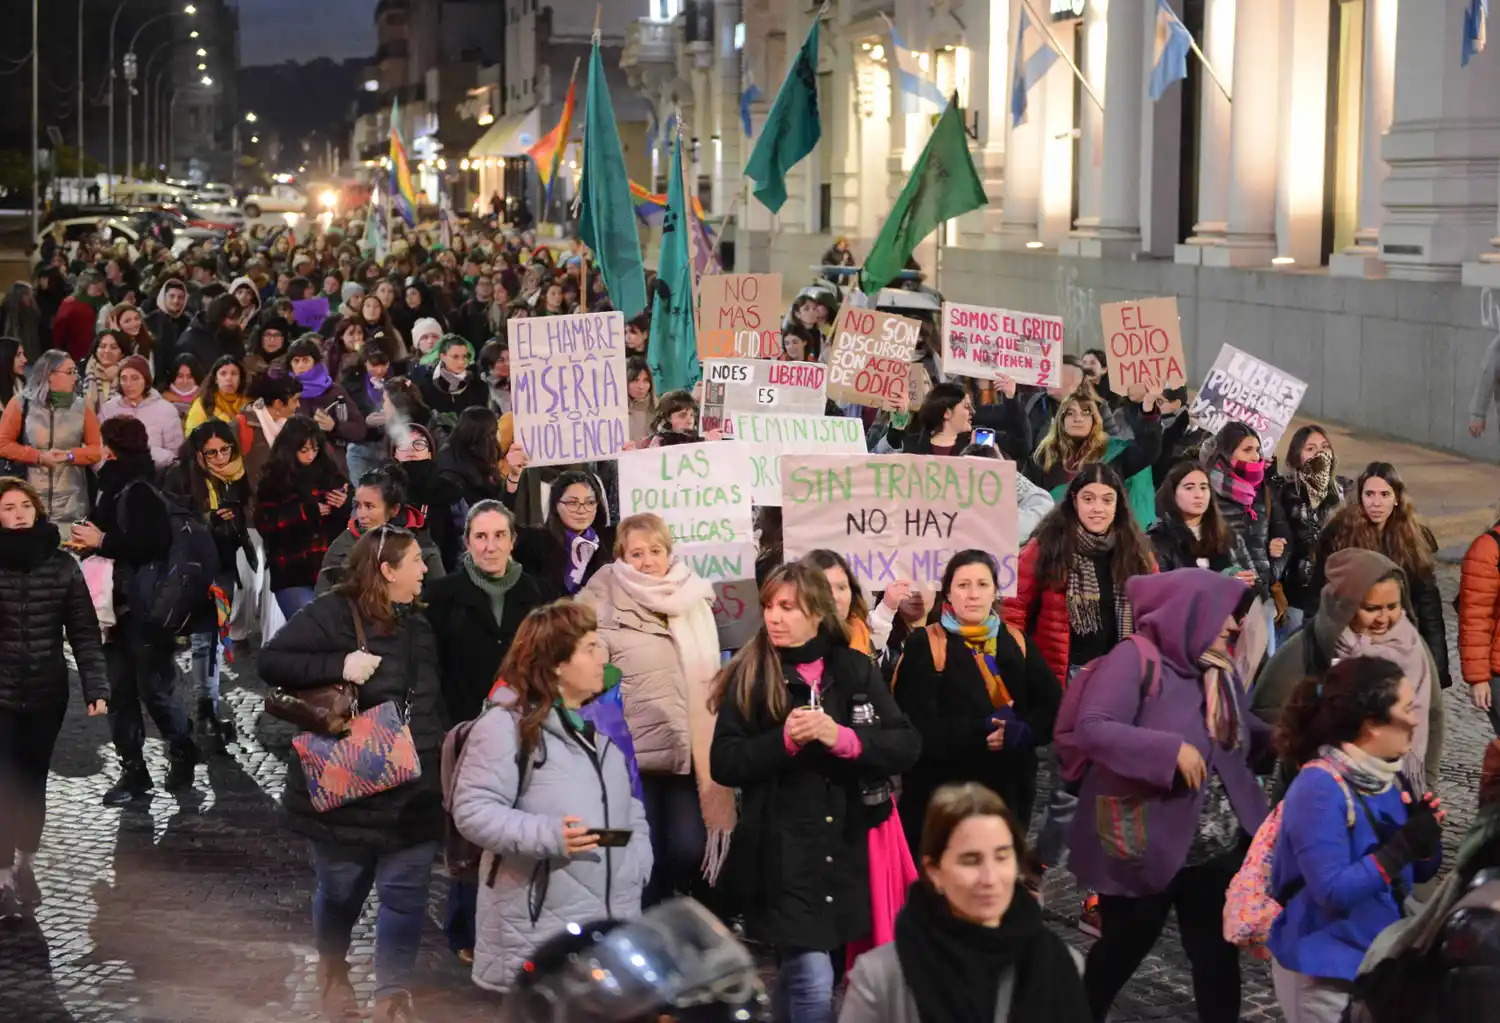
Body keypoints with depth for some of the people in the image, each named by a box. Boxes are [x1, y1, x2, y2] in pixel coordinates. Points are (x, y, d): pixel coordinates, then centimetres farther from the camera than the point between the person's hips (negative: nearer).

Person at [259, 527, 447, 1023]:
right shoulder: (334, 614, -11)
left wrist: (445, 749, 14)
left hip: (411, 791, 5)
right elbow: (271, 661, -17)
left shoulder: (417, 623, 11)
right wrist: (339, 666, -25)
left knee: (406, 895, -1)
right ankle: (333, 969, 39)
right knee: (342, 891, 12)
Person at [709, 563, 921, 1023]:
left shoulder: (855, 670, 4)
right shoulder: (750, 677, -1)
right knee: (813, 985, -13)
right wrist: (785, 739, -20)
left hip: (846, 852, 3)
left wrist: (843, 738, -18)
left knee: (795, 979, 14)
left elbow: (907, 745, -3)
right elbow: (724, 764, -6)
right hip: (781, 856, -3)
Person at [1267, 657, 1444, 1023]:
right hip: (1325, 973, -8)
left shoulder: (1389, 775, 3)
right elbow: (1332, 891, -26)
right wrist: (1400, 849, -27)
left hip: (1383, 960, 8)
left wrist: (1424, 839, -11)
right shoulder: (1320, 789, -21)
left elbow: (1421, 870, 10)